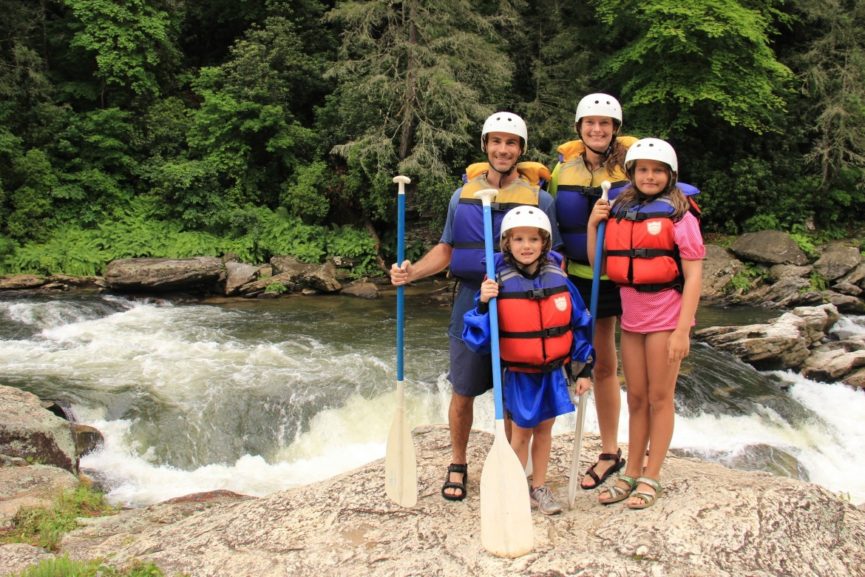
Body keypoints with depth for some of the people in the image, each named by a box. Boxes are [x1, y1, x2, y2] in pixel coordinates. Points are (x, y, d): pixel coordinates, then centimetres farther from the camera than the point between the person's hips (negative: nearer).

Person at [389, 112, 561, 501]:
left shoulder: (539, 198, 0)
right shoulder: (463, 195, 6)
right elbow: (446, 249, 10)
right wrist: (411, 272, -6)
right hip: (470, 303, 2)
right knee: (463, 392, 8)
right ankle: (457, 465, 27)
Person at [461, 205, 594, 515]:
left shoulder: (558, 279, -5)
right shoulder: (499, 283, -14)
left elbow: (579, 325, 5)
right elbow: (477, 338, -14)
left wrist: (583, 369, 5)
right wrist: (484, 304, -30)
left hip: (553, 372, 3)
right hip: (518, 374, -3)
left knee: (544, 430, 16)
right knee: (521, 432, 11)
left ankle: (539, 487, 33)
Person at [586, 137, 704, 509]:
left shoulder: (678, 214, -7)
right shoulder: (619, 212, 7)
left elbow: (693, 275, -11)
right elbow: (601, 267, 7)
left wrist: (683, 329, -16)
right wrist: (592, 224, -3)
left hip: (666, 317, -5)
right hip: (631, 316, 5)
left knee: (660, 398, 5)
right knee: (636, 398, 13)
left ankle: (651, 478, 17)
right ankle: (631, 474, 23)